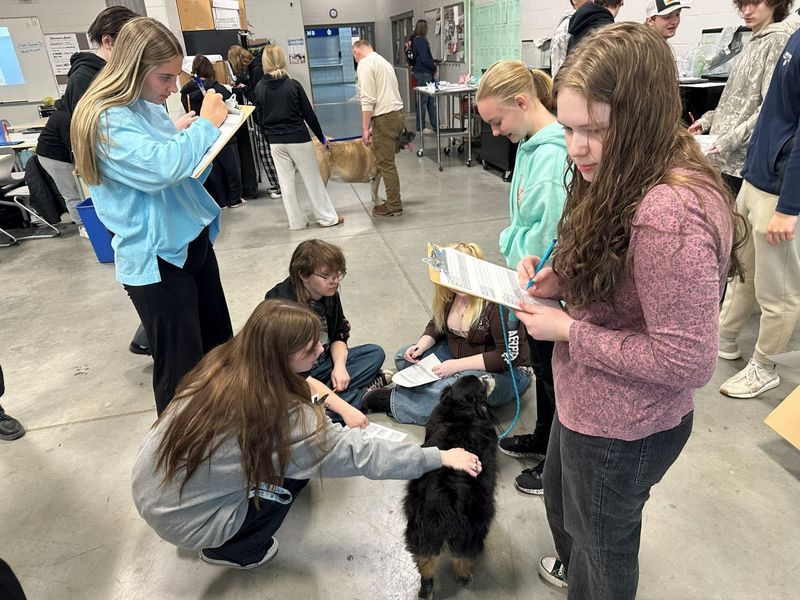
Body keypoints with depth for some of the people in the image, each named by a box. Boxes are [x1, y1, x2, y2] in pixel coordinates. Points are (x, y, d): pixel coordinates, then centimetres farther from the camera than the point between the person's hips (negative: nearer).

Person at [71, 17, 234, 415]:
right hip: (156, 258, -9)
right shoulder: (105, 119, -16)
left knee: (219, 344, 18)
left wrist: (184, 135, 3)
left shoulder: (148, 107, 10)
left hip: (192, 240, 9)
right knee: (180, 367, 2)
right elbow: (161, 167, -32)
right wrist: (204, 125, -18)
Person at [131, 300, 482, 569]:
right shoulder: (281, 417, -30)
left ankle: (226, 539, 25)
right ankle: (231, 551, 16)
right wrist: (439, 457, -19)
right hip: (181, 518, -6)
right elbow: (357, 454, -25)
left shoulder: (225, 362, -10)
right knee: (297, 466, -1)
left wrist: (302, 383, 0)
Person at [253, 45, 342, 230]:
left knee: (286, 182, 10)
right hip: (298, 139, -3)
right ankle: (327, 217, 11)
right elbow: (308, 114, -6)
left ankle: (297, 221, 16)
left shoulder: (259, 88, -1)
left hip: (275, 141, 3)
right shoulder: (293, 85, -10)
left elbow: (260, 118, 6)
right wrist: (321, 137, 5)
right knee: (312, 179, 6)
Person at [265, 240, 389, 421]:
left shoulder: (329, 295, -7)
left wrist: (339, 366, -14)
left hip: (322, 364, 7)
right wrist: (344, 409, -41)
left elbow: (339, 336, 9)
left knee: (375, 353, 1)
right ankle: (364, 396, -13)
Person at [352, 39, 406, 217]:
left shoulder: (365, 64, -7)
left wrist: (365, 128, -13)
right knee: (388, 161, 14)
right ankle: (393, 201, 19)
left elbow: (368, 99, -16)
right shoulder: (383, 61, 22)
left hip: (385, 118, -9)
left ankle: (394, 206, 2)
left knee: (385, 164, -3)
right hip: (398, 113, 9)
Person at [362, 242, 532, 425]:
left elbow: (508, 355, -26)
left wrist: (458, 365, -28)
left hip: (505, 372, -7)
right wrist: (421, 346, -9)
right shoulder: (449, 293, -5)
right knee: (403, 357, -2)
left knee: (451, 389, -36)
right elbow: (437, 325, 12)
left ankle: (393, 402, -14)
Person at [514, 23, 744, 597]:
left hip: (621, 430, -9)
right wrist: (559, 280, -6)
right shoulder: (624, 181, -1)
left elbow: (688, 360, -29)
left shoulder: (669, 213, -32)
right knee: (561, 500, 34)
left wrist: (568, 331, -23)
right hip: (586, 402, 10)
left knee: (601, 542, 21)